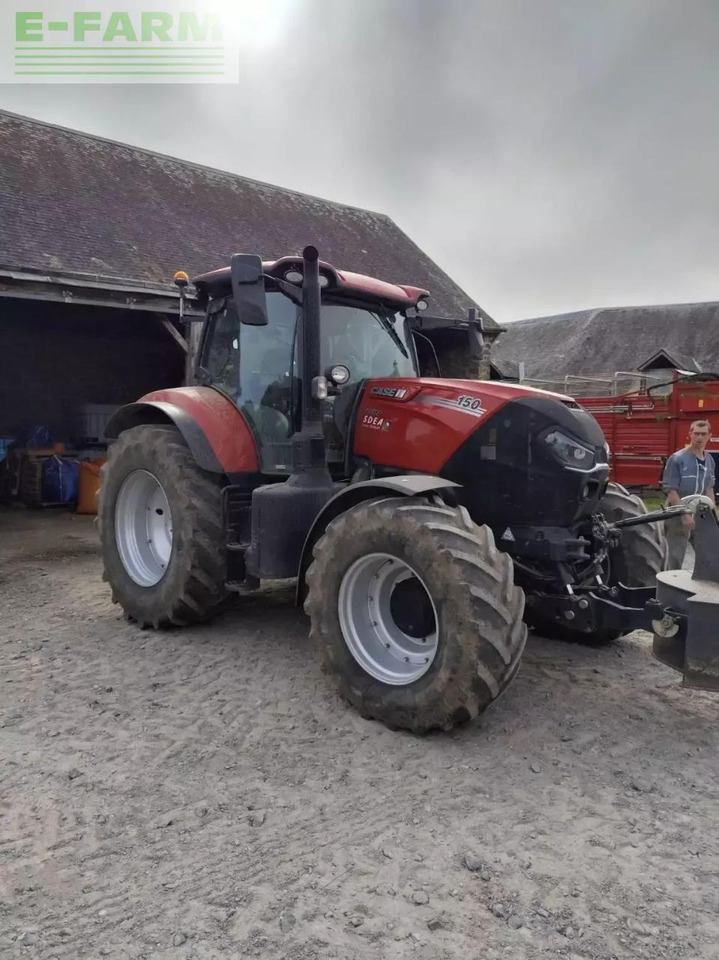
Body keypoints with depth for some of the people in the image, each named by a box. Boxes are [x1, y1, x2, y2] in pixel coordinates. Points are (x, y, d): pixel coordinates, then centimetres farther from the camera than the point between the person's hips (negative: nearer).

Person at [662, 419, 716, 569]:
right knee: (676, 557, -1)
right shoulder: (677, 459, -14)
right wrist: (684, 515, -21)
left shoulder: (710, 460, 7)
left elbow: (709, 489, 15)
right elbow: (670, 490, -16)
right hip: (678, 515, -6)